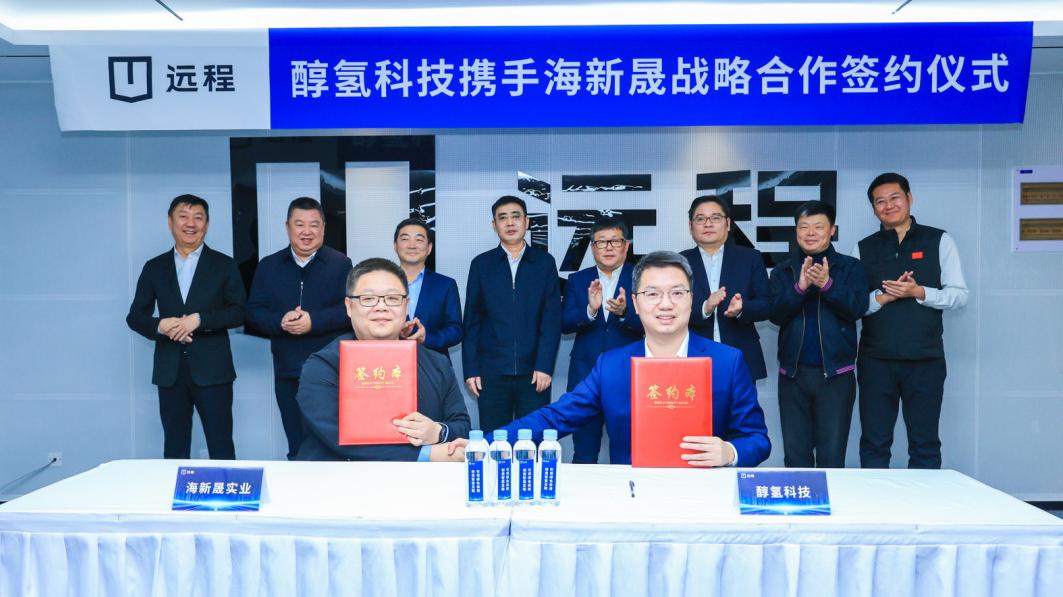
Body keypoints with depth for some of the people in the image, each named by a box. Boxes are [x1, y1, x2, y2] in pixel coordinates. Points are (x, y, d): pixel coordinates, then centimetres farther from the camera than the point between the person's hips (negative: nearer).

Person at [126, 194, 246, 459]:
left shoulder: (224, 265, 4)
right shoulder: (154, 267, 10)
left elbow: (240, 312, -2)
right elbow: (135, 316, 10)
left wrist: (199, 319, -16)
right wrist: (160, 326, -11)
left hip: (212, 369, -2)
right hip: (170, 370, 3)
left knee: (221, 447, 0)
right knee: (174, 448, 10)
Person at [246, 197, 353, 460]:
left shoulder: (341, 264, 0)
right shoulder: (268, 266, 9)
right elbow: (254, 311, 5)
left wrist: (314, 321, -20)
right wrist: (280, 321, -15)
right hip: (288, 372, 3)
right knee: (297, 446, 13)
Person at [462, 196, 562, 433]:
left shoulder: (544, 262, 6)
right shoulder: (481, 264, 8)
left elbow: (552, 317, 1)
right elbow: (471, 320, 7)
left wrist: (544, 366, -8)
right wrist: (470, 369, 1)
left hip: (534, 372, 0)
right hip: (491, 371, 1)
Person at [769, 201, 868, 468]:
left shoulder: (850, 267, 4)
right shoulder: (782, 271, 9)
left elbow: (857, 308, -9)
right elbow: (776, 314, -4)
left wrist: (827, 284, -24)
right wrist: (800, 287, -20)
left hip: (836, 373, -2)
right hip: (793, 373, 2)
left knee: (832, 456, -1)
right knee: (795, 456, 8)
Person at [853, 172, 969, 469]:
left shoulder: (939, 241, 4)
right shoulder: (863, 248, 8)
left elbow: (959, 295, 0)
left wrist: (918, 292, -15)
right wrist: (882, 297, -14)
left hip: (926, 359, -1)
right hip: (875, 360, 1)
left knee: (925, 444, 8)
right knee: (874, 444, 7)